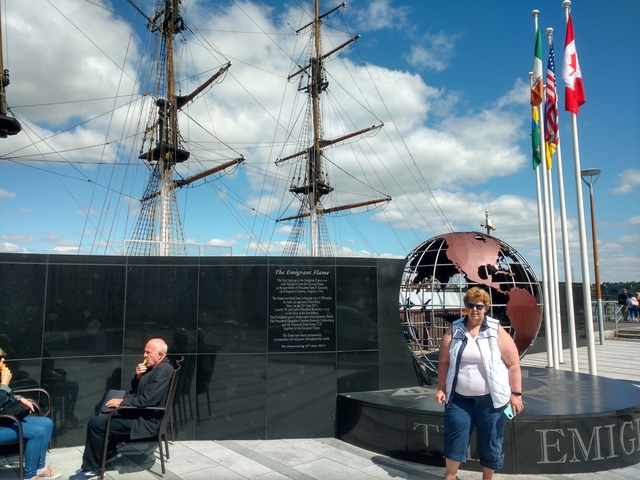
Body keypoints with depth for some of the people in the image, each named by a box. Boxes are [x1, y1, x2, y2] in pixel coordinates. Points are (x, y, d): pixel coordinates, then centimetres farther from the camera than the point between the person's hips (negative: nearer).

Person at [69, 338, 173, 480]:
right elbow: (135, 390, 15)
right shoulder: (153, 366, 8)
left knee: (95, 424, -13)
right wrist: (138, 377, -5)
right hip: (137, 410, 11)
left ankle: (91, 468, 4)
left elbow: (147, 400, -28)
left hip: (145, 420, -11)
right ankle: (109, 451, 30)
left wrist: (122, 402, -17)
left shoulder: (164, 370, -24)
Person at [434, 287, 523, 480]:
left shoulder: (496, 331, -4)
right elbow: (444, 361, 4)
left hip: (489, 398, -1)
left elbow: (513, 364, -3)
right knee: (454, 438, 7)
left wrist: (516, 394, -7)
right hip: (459, 397, 2)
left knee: (490, 442, 9)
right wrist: (441, 389, 0)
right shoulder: (454, 330, 2)